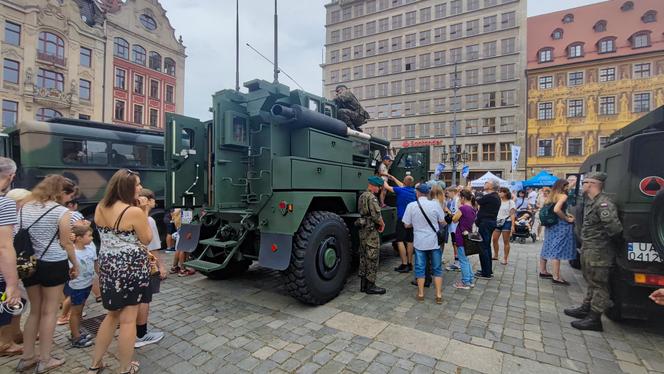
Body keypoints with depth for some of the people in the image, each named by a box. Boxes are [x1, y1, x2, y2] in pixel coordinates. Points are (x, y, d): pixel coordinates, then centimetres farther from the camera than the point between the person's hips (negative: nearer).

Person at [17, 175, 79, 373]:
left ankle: (27, 357, 27)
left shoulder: (24, 207, 6)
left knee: (35, 310, 19)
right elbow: (66, 243, -9)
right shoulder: (61, 211, -13)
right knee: (49, 312, 6)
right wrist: (75, 264, 3)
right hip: (53, 265, -6)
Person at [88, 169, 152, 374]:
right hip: (131, 267, -7)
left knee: (113, 314, 24)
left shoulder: (100, 208, 2)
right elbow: (146, 239, -8)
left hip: (107, 265, 7)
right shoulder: (134, 211, -20)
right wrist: (143, 212, -7)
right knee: (128, 319, 7)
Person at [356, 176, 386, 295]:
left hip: (363, 230, 10)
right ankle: (370, 286, 7)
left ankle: (363, 284, 23)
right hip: (371, 231, -10)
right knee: (372, 258, -1)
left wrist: (379, 223, 13)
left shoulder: (362, 196, 15)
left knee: (364, 257, 14)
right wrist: (382, 224, -4)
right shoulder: (371, 197, -17)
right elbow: (376, 215, -23)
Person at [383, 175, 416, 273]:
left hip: (402, 219, -7)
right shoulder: (413, 191, 7)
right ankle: (410, 264, 20)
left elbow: (387, 187, 0)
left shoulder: (400, 190, -12)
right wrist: (393, 178, 33)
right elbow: (403, 186, 25)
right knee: (409, 241, 12)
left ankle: (404, 265, -6)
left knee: (400, 241, -4)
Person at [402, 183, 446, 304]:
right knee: (437, 268, 13)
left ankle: (420, 294, 20)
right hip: (434, 241, 1)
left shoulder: (411, 205, -9)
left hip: (419, 242, 0)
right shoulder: (435, 204, -8)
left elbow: (407, 224, -3)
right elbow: (442, 222, 0)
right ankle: (439, 295, 17)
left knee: (420, 268, 11)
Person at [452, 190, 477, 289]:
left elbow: (454, 220, -9)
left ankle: (465, 283, 11)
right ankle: (470, 280, 27)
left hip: (462, 237, -8)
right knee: (466, 260, 20)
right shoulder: (473, 209, 7)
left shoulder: (463, 208, -18)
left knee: (463, 261, 2)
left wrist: (459, 207, -5)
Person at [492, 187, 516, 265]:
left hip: (506, 222, -5)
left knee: (506, 241, 2)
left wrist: (512, 226, -16)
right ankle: (495, 255, 21)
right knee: (494, 239, 4)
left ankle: (505, 259, 10)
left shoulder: (510, 202, -5)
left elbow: (512, 214, -9)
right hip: (497, 222, 5)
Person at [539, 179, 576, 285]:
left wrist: (565, 215, 17)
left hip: (551, 224, 8)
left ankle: (542, 271, 21)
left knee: (548, 248, 13)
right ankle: (556, 277, -5)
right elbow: (556, 209, -27)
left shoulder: (552, 195, 13)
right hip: (560, 225, -8)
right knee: (557, 250, -7)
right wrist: (567, 219, -15)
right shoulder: (563, 196, -11)